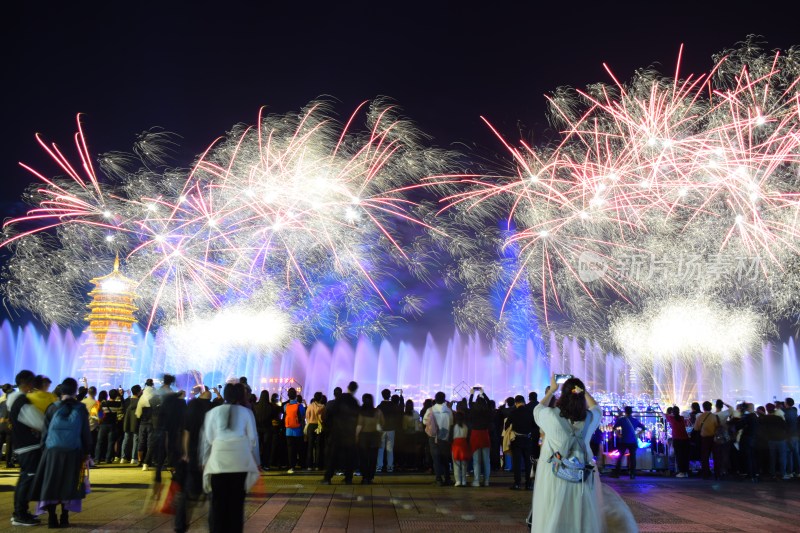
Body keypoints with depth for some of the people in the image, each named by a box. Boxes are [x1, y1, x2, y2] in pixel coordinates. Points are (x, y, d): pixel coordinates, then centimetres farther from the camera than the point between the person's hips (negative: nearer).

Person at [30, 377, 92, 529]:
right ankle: (64, 518, 7)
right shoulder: (81, 409, -1)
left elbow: (45, 431, 0)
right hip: (73, 453, 0)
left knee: (51, 484, 8)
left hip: (53, 451, 0)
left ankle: (52, 519, 6)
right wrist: (87, 452, 8)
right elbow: (86, 433, 1)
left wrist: (44, 446, 8)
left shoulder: (53, 408, -1)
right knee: (68, 485, 9)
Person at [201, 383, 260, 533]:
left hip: (218, 461, 0)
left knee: (218, 503, 5)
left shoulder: (213, 412, 9)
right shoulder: (246, 412, 7)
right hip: (240, 462, 0)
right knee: (237, 503, 8)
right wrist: (256, 461, 16)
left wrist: (205, 461, 17)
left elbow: (207, 439, 9)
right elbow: (253, 439, 8)